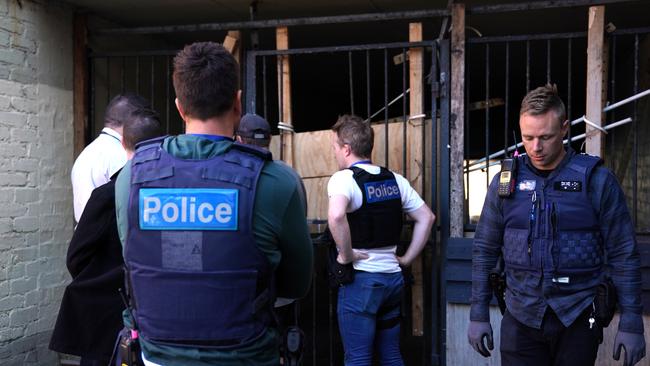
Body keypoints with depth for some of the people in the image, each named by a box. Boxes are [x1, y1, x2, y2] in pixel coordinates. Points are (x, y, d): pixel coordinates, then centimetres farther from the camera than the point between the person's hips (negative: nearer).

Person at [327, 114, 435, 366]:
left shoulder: (344, 178, -12)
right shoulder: (394, 179, 9)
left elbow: (336, 216, -32)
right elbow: (426, 218, 13)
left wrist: (346, 255, -18)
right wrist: (407, 259, 13)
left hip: (360, 280, -7)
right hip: (392, 277, 7)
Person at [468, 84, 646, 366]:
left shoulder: (596, 179, -6)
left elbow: (623, 255, -4)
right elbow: (484, 250, 5)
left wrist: (631, 324, -5)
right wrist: (478, 315, 3)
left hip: (578, 320, -1)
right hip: (521, 319, 1)